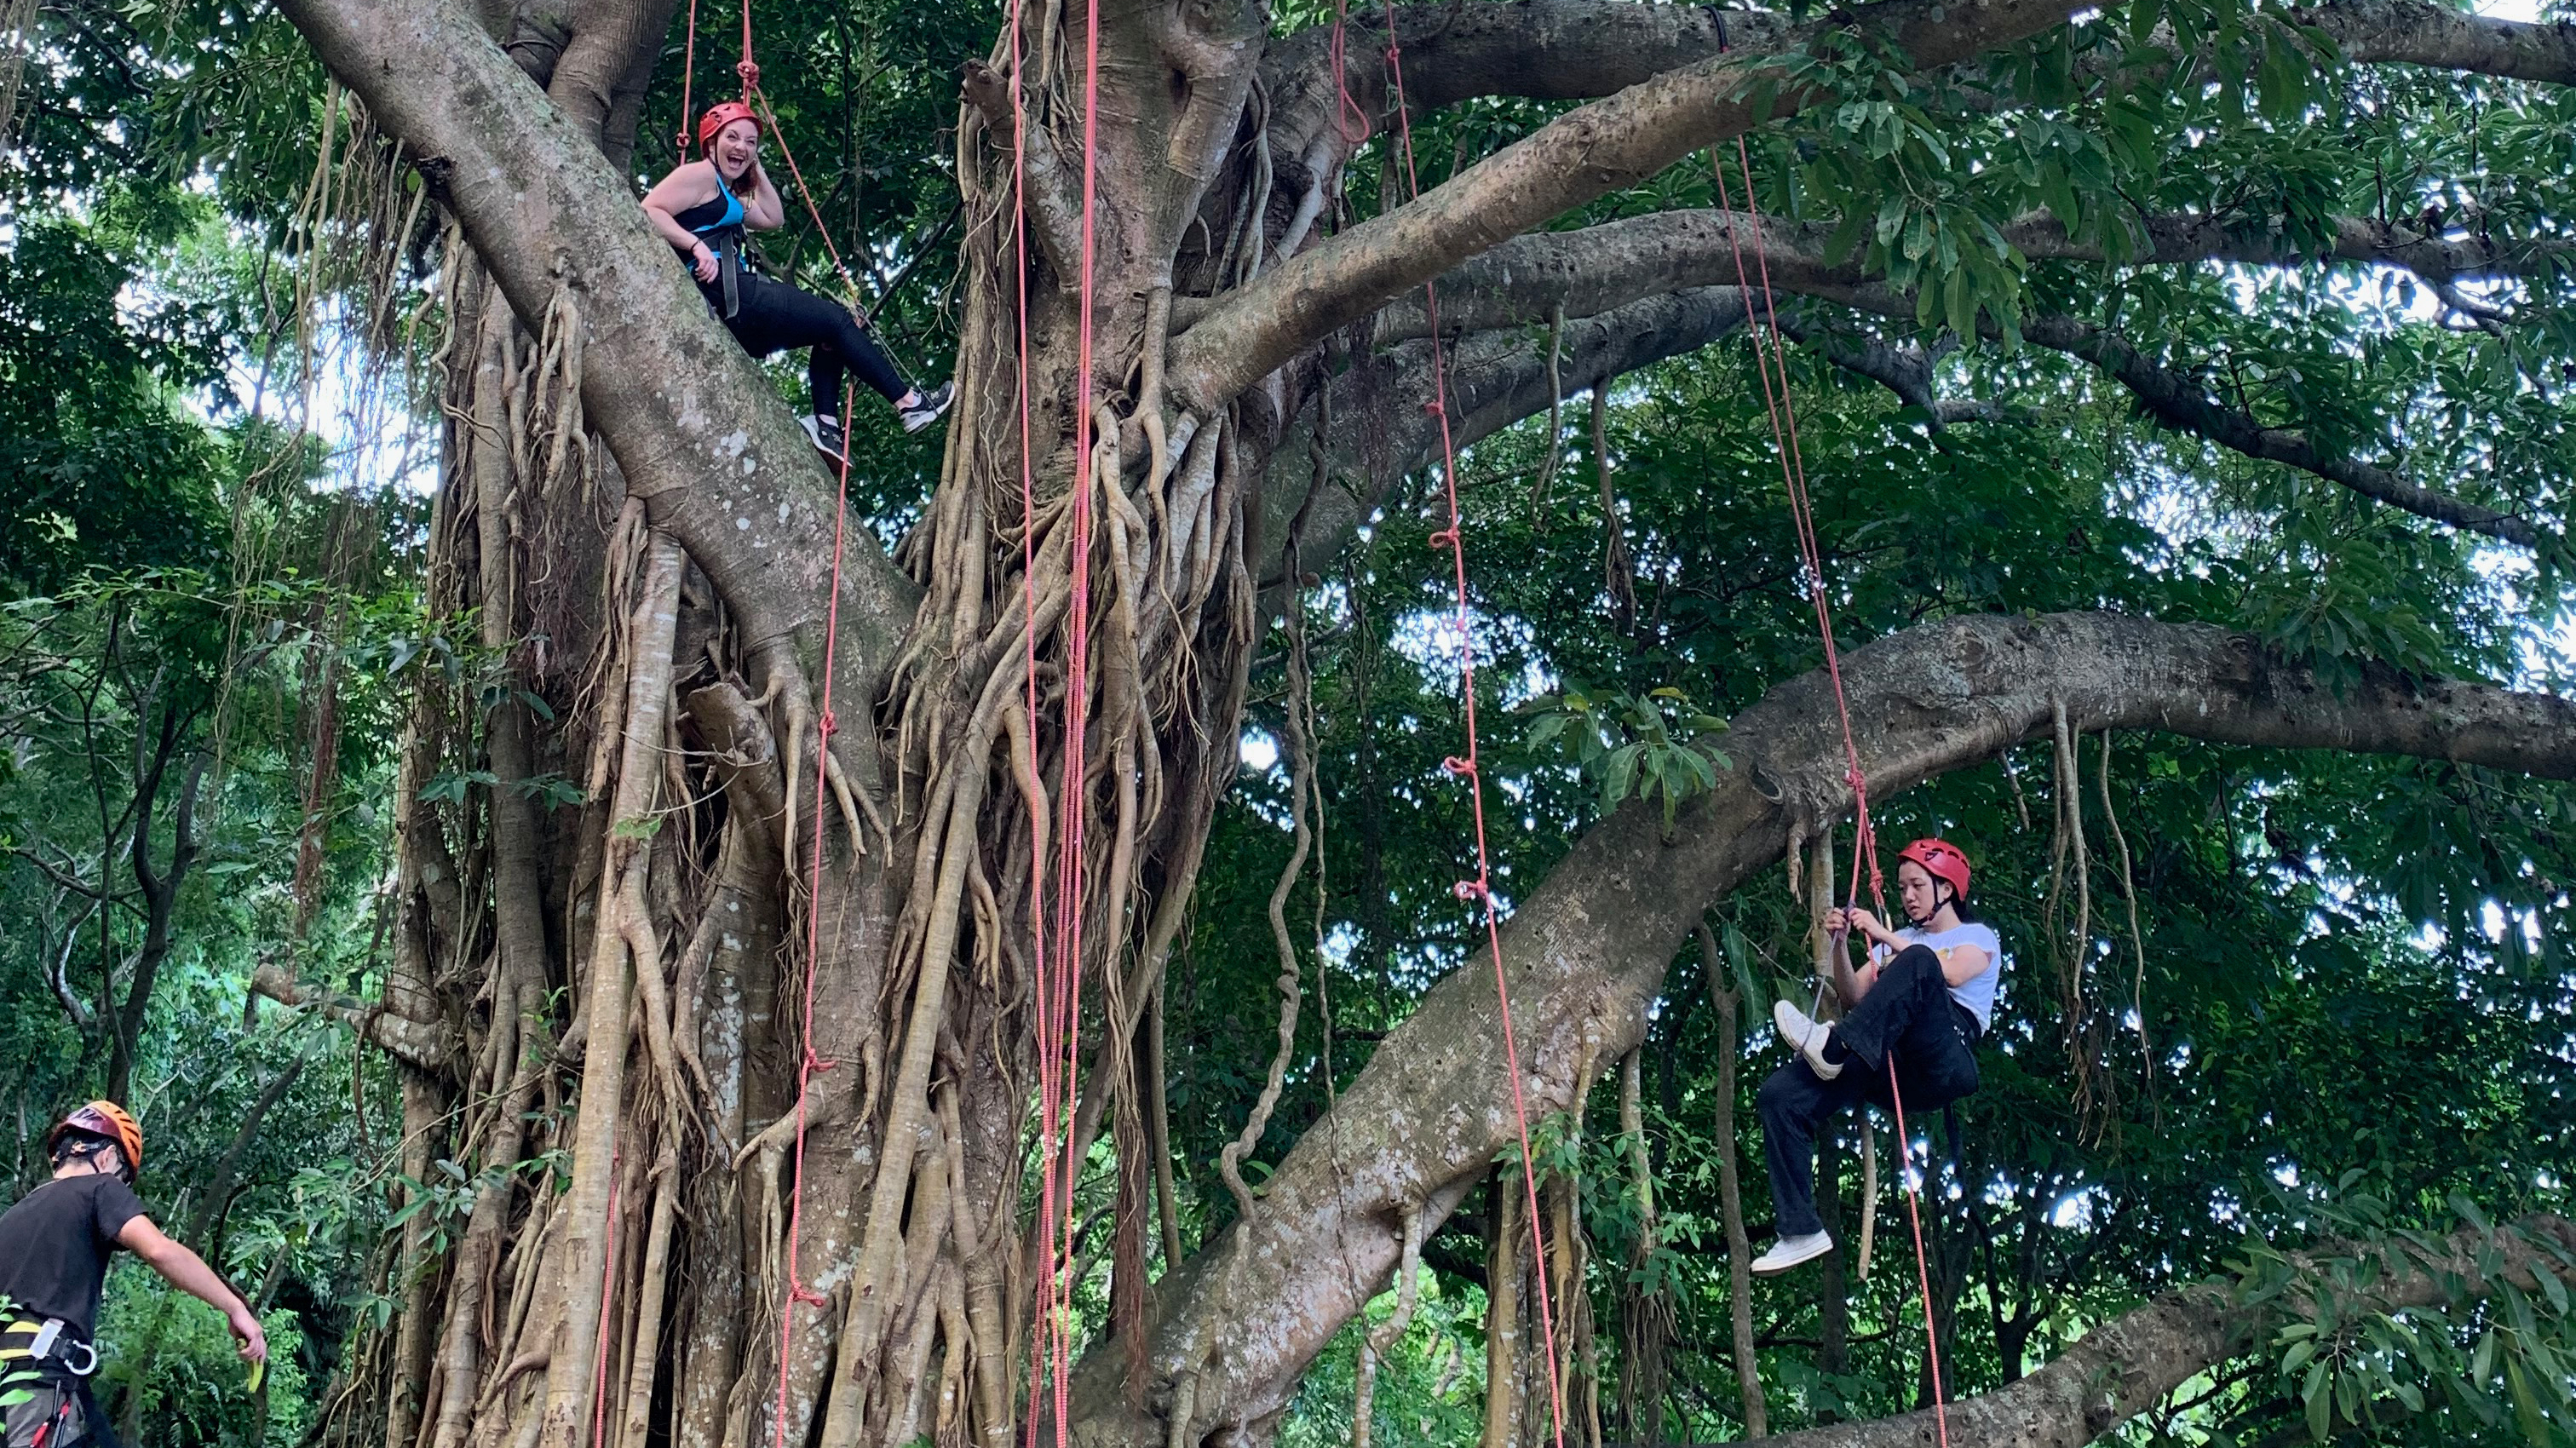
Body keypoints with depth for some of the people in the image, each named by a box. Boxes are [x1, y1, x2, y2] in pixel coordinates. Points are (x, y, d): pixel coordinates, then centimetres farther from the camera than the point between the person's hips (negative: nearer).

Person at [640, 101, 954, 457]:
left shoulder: (728, 196, 26)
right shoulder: (700, 175, -4)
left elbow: (773, 219, 32)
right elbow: (648, 211, -18)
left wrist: (756, 170, 28)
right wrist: (697, 245, -26)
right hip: (723, 293, -11)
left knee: (829, 333, 17)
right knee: (836, 320, -2)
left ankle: (825, 423, 1)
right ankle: (909, 403, 0)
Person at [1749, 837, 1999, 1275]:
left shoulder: (1979, 938, 18)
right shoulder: (1899, 940, 34)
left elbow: (1949, 975, -6)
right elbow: (1854, 997, 19)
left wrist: (1883, 936, -10)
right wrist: (1839, 944, 3)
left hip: (1945, 1065, -5)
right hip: (1888, 1065, 5)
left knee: (1917, 961, -33)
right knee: (1780, 1095, -20)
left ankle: (1833, 1045, -41)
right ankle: (1802, 1230, -23)